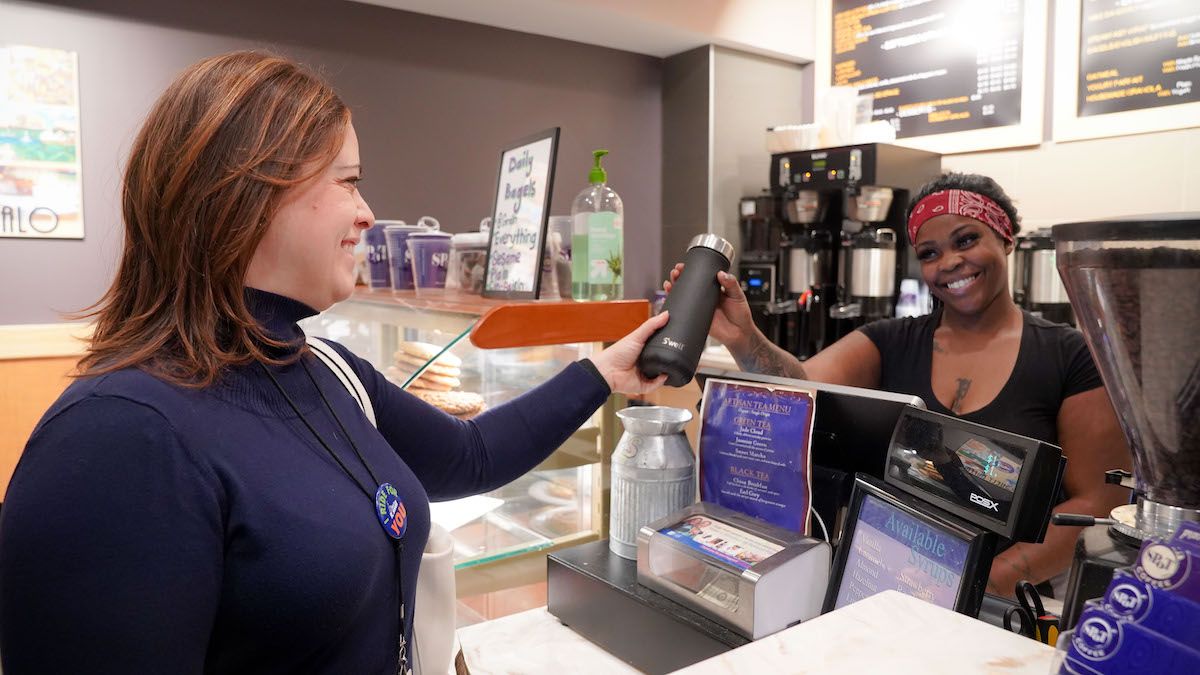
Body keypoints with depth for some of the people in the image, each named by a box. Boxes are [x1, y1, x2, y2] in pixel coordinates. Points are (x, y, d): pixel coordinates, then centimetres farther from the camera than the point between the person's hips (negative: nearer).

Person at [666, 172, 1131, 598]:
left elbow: (1100, 502, -4)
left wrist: (995, 577, -17)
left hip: (1015, 599, -1)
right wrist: (744, 339, -33)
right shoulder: (889, 343, 5)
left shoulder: (1071, 358, 0)